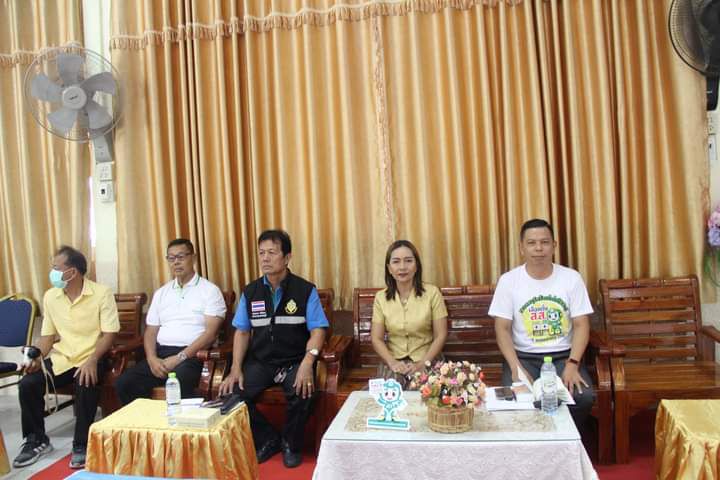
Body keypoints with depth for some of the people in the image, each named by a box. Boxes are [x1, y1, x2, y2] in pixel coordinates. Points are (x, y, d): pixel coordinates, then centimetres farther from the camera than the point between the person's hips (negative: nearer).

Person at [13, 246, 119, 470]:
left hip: (90, 358, -5)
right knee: (27, 384, -17)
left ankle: (81, 445, -13)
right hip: (60, 358, 5)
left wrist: (92, 360, -26)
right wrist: (37, 358, -9)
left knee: (85, 384, -34)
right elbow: (47, 335, 10)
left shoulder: (101, 293, -12)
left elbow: (109, 333, -13)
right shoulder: (50, 297, 4)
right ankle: (37, 440, 7)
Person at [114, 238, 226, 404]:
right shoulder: (161, 293, 19)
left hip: (191, 355, -5)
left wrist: (180, 358, -15)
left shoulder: (210, 290, 1)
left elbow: (210, 332, -7)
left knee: (178, 385, -36)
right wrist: (152, 358, -4)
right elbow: (151, 331, 16)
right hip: (160, 353, 5)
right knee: (124, 384, -17)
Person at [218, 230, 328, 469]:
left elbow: (317, 331, -9)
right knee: (232, 393, -19)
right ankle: (268, 440, 9)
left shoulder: (305, 290, -5)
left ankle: (291, 444, 1)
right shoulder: (250, 292, 6)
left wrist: (307, 363, -27)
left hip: (295, 361, -3)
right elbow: (242, 332, 8)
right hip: (260, 361, 4)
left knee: (303, 391, -32)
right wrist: (236, 369, -5)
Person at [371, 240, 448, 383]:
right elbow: (377, 339, 1)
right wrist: (392, 362, -16)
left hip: (426, 361, -1)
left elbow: (440, 336, -4)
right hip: (394, 361, 1)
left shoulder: (432, 293, -5)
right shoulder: (381, 297, 2)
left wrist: (422, 364, -16)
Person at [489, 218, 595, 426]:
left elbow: (581, 325, -2)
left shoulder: (571, 278, 0)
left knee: (584, 397, -24)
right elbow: (502, 329, -4)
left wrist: (572, 364, -16)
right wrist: (516, 368, -18)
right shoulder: (508, 280, -3)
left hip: (563, 356, 1)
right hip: (523, 357, -1)